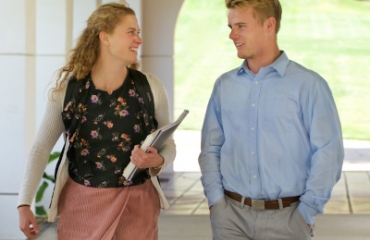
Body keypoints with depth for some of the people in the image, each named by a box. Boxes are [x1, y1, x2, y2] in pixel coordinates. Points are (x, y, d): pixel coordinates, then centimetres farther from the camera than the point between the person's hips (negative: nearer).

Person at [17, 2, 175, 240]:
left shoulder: (150, 87, -5)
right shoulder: (68, 87, -6)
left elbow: (169, 144, 5)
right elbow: (42, 148, 0)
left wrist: (157, 162, -18)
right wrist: (24, 203, -7)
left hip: (136, 203, 0)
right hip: (80, 203, 0)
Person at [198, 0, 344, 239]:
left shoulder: (308, 85, -6)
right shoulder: (224, 85, 7)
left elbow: (328, 152, -8)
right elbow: (211, 148, 9)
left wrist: (306, 212, -9)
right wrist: (216, 199, -1)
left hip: (285, 216, -3)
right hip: (231, 214, 3)